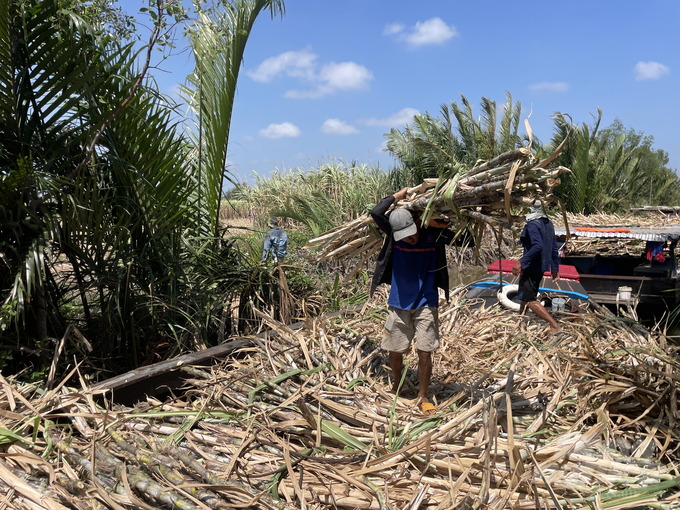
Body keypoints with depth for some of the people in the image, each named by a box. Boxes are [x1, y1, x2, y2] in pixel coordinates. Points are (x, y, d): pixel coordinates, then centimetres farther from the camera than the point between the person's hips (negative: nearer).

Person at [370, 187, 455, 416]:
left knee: (425, 352, -1)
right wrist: (398, 195, -9)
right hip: (398, 304, 1)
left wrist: (439, 224, -18)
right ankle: (396, 388, 36)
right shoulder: (394, 235, -6)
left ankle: (423, 397, 18)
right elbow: (376, 213, -19)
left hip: (426, 304, -1)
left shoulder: (433, 235, -8)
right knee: (395, 351, 10)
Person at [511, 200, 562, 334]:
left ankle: (555, 326, -13)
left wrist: (521, 262, -31)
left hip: (531, 267, -10)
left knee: (530, 300, -8)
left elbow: (537, 246, -30)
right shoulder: (548, 223, 11)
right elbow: (554, 247, 14)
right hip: (542, 267, 10)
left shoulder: (533, 225, -18)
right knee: (524, 295, 24)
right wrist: (555, 268, 18)